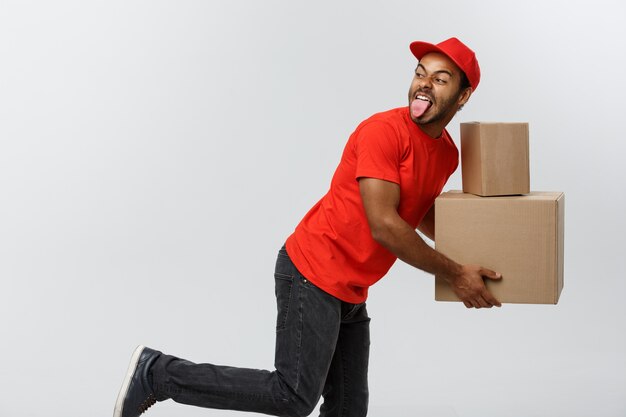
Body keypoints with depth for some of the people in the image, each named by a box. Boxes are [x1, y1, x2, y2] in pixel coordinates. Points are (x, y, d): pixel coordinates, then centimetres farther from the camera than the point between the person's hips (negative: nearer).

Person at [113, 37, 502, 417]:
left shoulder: (447, 153, 10)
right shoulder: (385, 131, -16)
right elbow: (383, 225, -22)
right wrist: (453, 273, -14)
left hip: (350, 293, 9)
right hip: (313, 275, -9)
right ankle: (157, 373, -1)